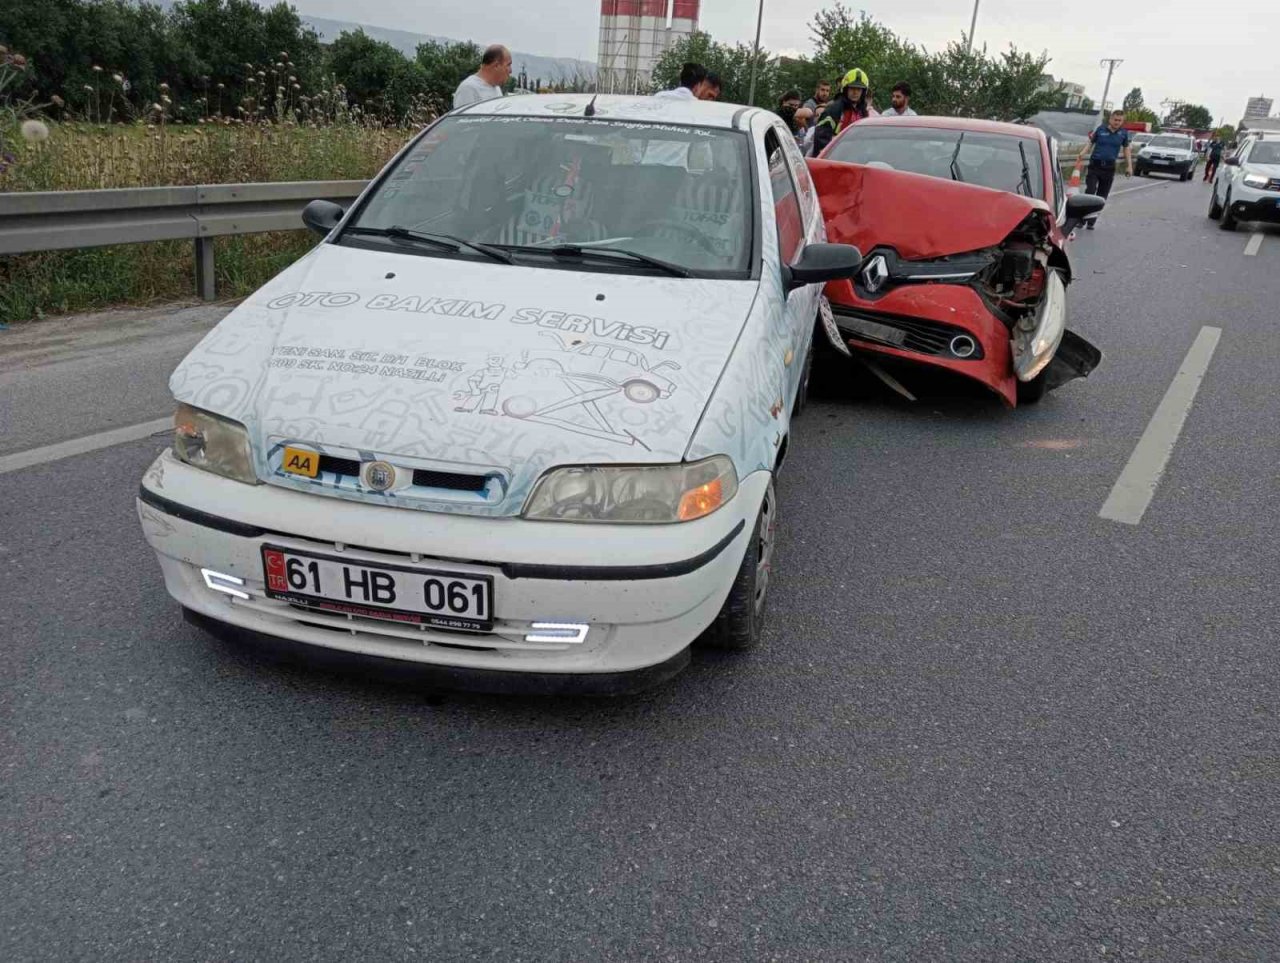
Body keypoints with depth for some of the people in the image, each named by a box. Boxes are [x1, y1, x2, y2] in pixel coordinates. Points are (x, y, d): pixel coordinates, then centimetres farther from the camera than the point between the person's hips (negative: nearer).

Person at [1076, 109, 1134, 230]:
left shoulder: (1123, 133, 4)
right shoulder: (1101, 129, -1)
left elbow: (1126, 149, 14)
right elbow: (1090, 142, 5)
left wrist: (1129, 166, 9)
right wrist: (1082, 154, -13)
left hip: (1109, 168, 2)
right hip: (1095, 165, -2)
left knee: (1101, 197, 5)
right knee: (1090, 191, -17)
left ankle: (1091, 222, 13)